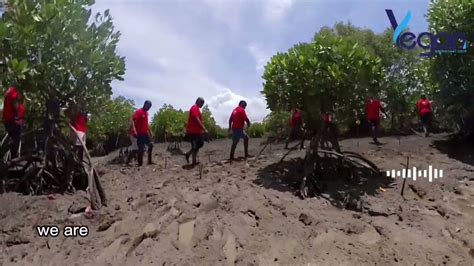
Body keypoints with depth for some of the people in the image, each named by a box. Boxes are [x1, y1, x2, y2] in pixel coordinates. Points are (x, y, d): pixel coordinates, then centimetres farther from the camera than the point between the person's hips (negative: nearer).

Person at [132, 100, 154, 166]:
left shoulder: (146, 112, 14)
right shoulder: (138, 111, -11)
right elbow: (133, 121, -22)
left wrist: (150, 132, 21)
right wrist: (134, 130, -33)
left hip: (145, 133, 8)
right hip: (140, 134, -8)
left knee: (150, 145, 11)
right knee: (141, 149, -6)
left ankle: (150, 161, 20)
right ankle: (140, 163, 3)